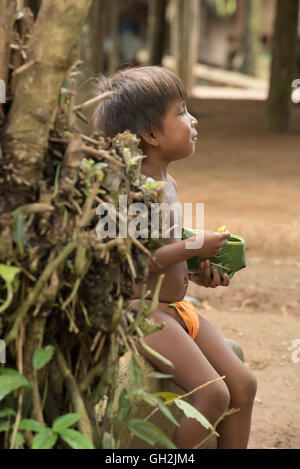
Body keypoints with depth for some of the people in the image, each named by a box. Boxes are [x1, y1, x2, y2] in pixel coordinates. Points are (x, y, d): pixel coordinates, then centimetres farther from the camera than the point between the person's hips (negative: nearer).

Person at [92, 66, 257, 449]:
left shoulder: (168, 183, 12)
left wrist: (195, 271, 5)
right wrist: (193, 248, -21)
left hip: (177, 308, 10)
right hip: (141, 310, -10)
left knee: (243, 384, 3)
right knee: (213, 394, -19)